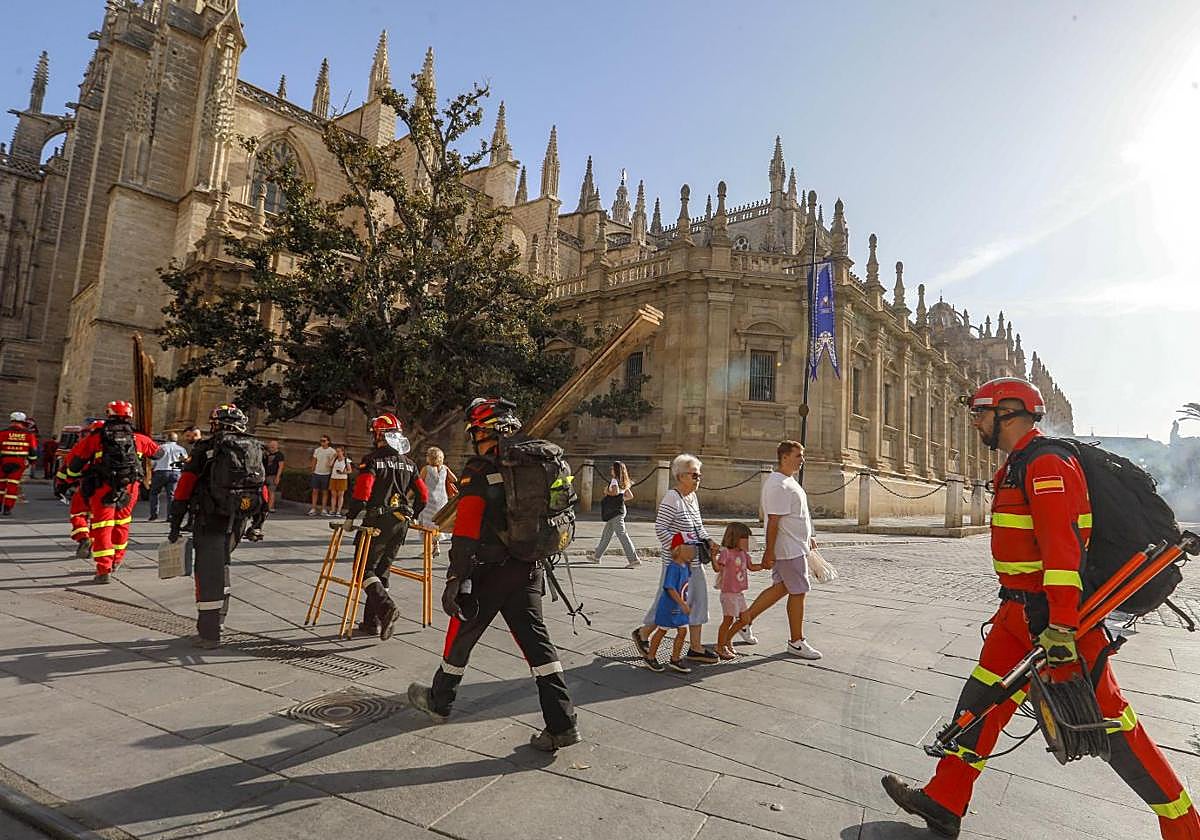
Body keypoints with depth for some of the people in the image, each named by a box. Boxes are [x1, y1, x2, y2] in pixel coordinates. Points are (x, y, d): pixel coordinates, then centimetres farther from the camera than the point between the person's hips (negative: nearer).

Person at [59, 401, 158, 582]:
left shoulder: (95, 438, -1)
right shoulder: (139, 439, 5)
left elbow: (74, 461, 3)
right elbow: (157, 452, 21)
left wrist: (68, 480, 18)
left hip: (102, 488, -2)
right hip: (130, 489, 2)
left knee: (102, 528, 3)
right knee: (121, 523, 20)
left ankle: (103, 570, -2)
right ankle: (116, 560, 33)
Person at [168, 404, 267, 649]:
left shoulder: (206, 448, -2)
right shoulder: (255, 449, 11)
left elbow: (185, 485, -4)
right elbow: (262, 488, 13)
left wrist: (175, 523, 2)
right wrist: (256, 524, 21)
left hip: (210, 520, -5)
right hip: (239, 521, 5)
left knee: (208, 573, 1)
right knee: (220, 566, 22)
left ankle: (209, 634, 4)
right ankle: (217, 620, 29)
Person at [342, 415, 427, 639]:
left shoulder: (372, 460, -7)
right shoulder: (408, 463, 11)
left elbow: (362, 491, -17)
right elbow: (423, 495, 12)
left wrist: (350, 518, -6)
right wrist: (409, 516, 24)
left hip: (378, 521, -6)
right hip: (401, 523, 6)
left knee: (365, 569, 3)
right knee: (382, 570, 14)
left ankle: (386, 607, -17)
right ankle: (372, 622, 17)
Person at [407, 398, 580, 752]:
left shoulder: (480, 471, -14)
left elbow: (466, 532, -19)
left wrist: (455, 578, -14)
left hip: (490, 571, -5)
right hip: (529, 569, 6)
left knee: (462, 634, 15)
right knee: (536, 639, 6)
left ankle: (439, 702, 37)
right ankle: (562, 723, 3)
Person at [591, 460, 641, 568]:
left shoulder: (614, 480, -12)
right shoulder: (623, 482, 14)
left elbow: (615, 492, -29)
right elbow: (630, 496, 16)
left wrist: (607, 492, -12)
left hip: (616, 511, -10)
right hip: (617, 511, 10)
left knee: (622, 535, -9)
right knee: (606, 535, 17)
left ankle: (634, 560, -10)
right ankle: (596, 556, 27)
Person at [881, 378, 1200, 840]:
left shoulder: (1047, 463, -17)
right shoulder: (1016, 466, 15)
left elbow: (1062, 547, -26)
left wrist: (1060, 627, -30)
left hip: (1058, 611, -10)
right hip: (1020, 611, 10)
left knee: (1106, 720, 3)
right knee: (981, 699, 10)